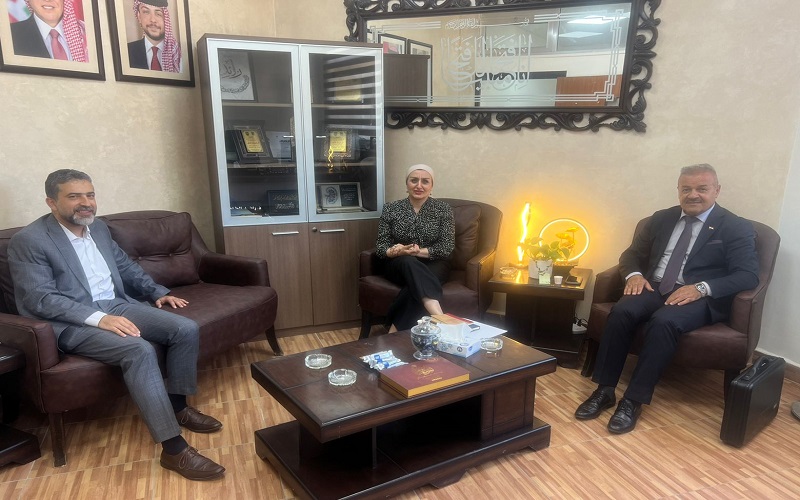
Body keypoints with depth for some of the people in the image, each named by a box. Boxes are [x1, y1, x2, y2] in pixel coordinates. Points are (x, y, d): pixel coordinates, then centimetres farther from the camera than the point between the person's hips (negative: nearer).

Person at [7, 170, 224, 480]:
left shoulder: (98, 227, 12)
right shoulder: (28, 241, -10)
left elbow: (126, 266, 24)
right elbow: (40, 299, -18)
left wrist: (158, 292, 12)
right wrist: (98, 318, -29)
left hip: (116, 305, 8)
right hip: (73, 323, -7)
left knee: (186, 329, -11)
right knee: (139, 350, -33)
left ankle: (177, 406, 6)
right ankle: (173, 448, -30)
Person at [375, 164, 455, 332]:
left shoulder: (443, 209, 2)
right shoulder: (390, 209, 4)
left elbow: (447, 247, -6)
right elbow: (380, 246, 1)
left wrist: (418, 252, -20)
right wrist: (396, 251, -22)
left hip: (433, 266, 0)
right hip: (399, 265, 0)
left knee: (416, 284, -36)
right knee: (408, 261, -37)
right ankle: (438, 315, -55)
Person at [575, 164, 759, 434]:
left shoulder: (737, 228, 3)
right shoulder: (662, 218, 15)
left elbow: (748, 275, -7)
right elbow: (632, 253, 18)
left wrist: (701, 288, -23)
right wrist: (635, 274, -7)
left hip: (700, 297, -3)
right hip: (655, 288, 4)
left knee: (663, 322, -35)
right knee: (621, 311, -28)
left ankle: (634, 400, -26)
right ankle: (605, 390, -19)